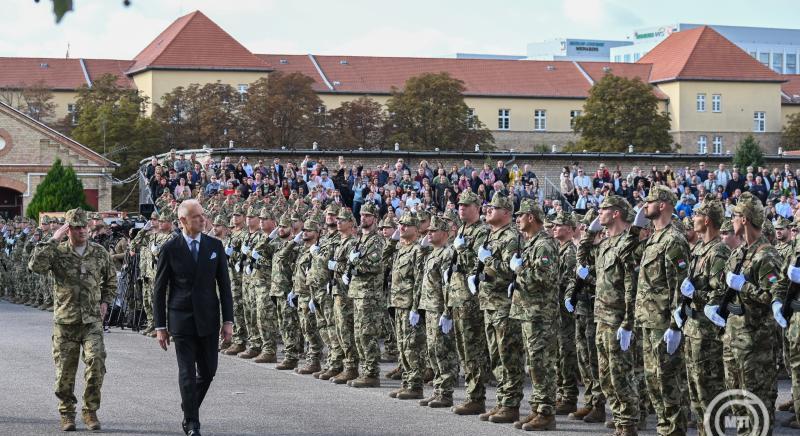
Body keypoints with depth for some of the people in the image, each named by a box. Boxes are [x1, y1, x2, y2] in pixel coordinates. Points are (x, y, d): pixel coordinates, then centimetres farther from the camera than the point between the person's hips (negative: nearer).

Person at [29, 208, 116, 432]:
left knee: (96, 360, -18)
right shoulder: (58, 252, 0)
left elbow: (111, 280, 23)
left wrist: (105, 302, 9)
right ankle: (67, 414, 19)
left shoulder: (99, 252, 8)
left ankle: (90, 411, -4)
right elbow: (36, 266, -19)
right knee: (65, 370, 2)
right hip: (65, 321, -1)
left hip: (92, 320, 1)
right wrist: (53, 240, -16)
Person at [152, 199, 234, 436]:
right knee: (187, 374, -3)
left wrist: (228, 320, 0)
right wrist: (160, 326, -2)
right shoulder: (170, 249, -4)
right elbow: (159, 290, 0)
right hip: (181, 319, -3)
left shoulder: (215, 245, 4)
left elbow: (224, 284, 6)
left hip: (208, 319, 3)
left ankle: (189, 412, 31)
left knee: (208, 372, 8)